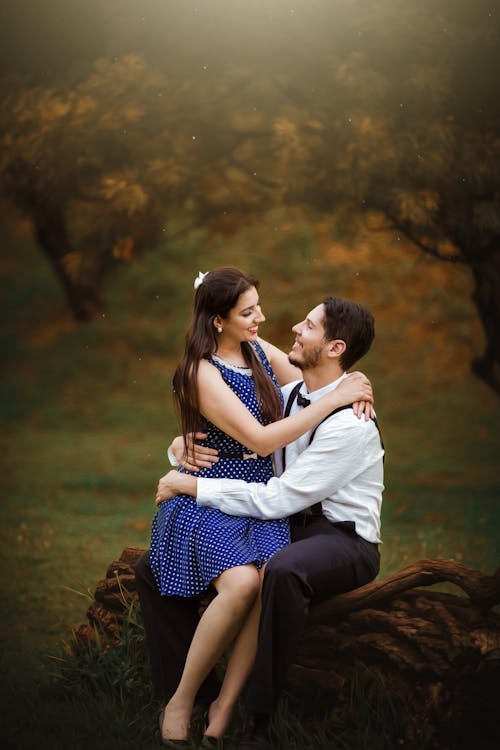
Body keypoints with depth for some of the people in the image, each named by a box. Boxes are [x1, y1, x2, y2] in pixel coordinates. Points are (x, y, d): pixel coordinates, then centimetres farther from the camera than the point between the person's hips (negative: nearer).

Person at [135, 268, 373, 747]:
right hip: (208, 499, -5)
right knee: (242, 582, -34)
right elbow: (260, 440, -18)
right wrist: (334, 400, -17)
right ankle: (180, 702, -15)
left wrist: (354, 389, -4)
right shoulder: (202, 373, -13)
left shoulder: (259, 350, 8)